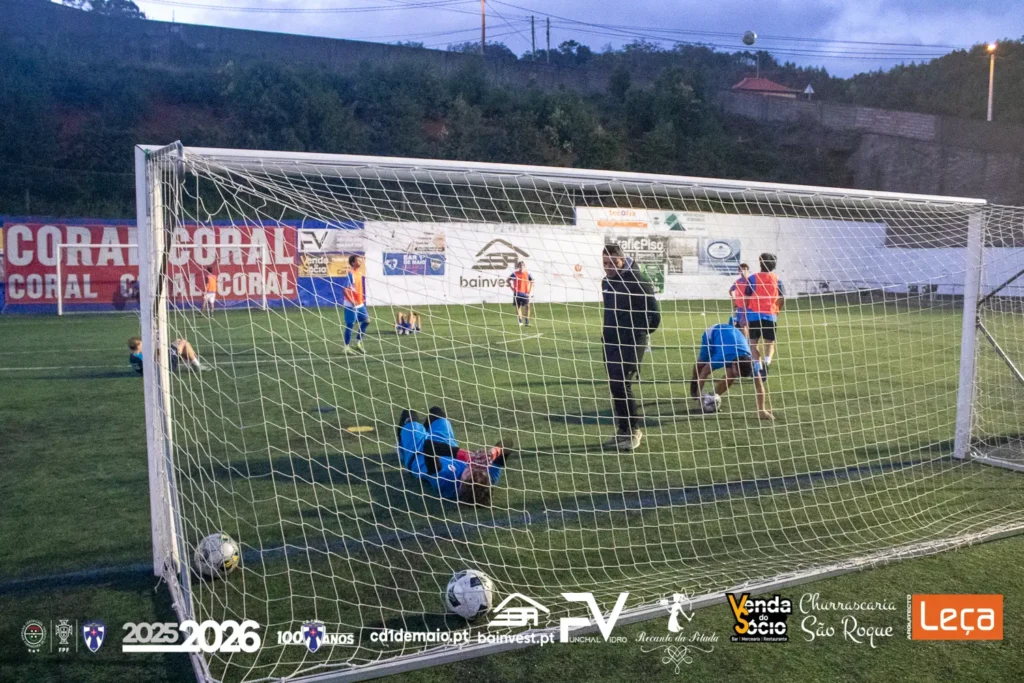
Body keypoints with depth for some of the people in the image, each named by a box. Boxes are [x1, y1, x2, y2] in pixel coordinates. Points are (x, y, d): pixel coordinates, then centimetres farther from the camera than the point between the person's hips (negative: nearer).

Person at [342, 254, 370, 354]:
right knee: (349, 325, -1)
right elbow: (345, 289, -18)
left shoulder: (361, 273, 9)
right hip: (351, 304, -8)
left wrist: (363, 299, 16)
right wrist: (352, 301, -22)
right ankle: (347, 347, 9)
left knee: (366, 320, 5)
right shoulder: (350, 273, -15)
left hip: (360, 304, 8)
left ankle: (357, 343, 16)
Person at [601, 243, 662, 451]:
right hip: (611, 342, 8)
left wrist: (640, 334, -8)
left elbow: (654, 313, -11)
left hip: (631, 342, -8)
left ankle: (633, 430, 1)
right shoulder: (607, 282, 11)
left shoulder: (637, 280, -13)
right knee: (615, 386, 8)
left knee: (621, 385, -13)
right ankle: (622, 429, 19)